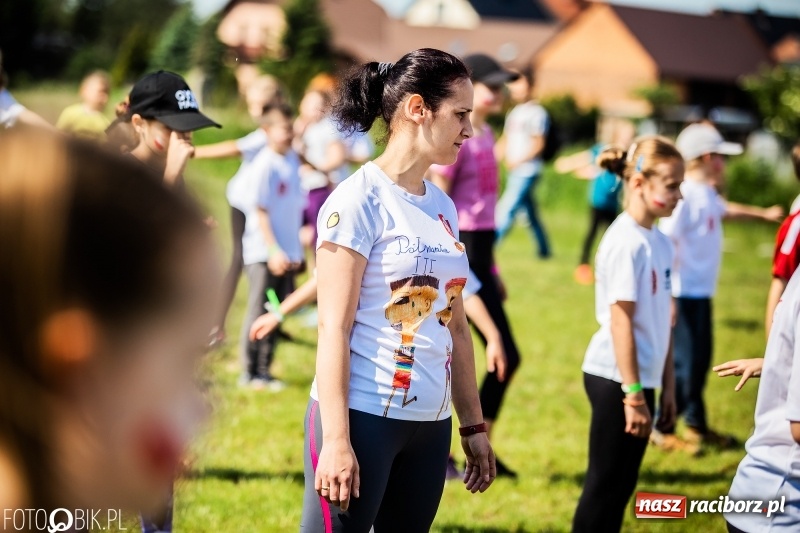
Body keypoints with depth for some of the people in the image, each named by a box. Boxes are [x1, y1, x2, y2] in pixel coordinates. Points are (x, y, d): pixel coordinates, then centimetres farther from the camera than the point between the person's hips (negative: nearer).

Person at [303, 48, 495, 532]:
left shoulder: (443, 207, 13)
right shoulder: (359, 199, -8)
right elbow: (334, 327, -12)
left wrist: (474, 424, 17)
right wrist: (336, 438, -18)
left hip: (430, 423, 7)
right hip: (362, 416, -7)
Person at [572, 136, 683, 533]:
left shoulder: (660, 243, 9)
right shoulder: (625, 242, -16)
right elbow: (620, 321, -17)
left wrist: (667, 388, 15)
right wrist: (633, 394, -18)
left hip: (641, 379, 8)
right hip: (615, 380, -8)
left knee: (621, 487, 13)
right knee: (605, 486, -1)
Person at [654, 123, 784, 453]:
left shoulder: (708, 194, 9)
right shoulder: (686, 196, -20)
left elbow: (725, 210, 34)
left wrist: (764, 214, 42)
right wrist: (666, 297, -27)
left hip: (702, 292, 10)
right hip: (685, 293, -10)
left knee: (701, 358, 17)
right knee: (685, 362, -4)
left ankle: (697, 426, 29)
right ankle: (663, 430, 7)